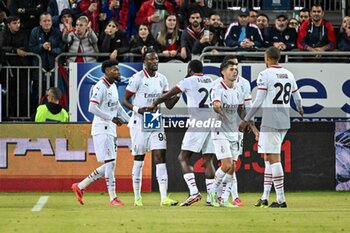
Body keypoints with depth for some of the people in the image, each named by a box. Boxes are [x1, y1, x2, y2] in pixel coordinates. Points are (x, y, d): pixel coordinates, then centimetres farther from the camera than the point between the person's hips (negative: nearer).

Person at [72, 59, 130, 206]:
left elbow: (118, 107, 26)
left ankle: (80, 186, 17)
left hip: (110, 129, 10)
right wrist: (112, 118, -22)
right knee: (110, 162, -9)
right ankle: (113, 198, -6)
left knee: (110, 165, 9)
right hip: (101, 129, -10)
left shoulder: (113, 86, 16)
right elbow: (92, 108, -22)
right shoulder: (101, 86, -13)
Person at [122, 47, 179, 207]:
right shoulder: (137, 78, -7)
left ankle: (164, 197, -14)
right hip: (139, 123, -4)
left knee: (160, 158, -7)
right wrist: (137, 109, -23)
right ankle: (137, 197, 15)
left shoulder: (162, 79, 9)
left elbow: (168, 104, 10)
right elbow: (125, 100, -5)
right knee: (139, 160, 4)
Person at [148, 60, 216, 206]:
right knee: (208, 161, 7)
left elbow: (168, 95, 8)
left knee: (183, 158, -1)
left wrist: (154, 104, 22)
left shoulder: (189, 81, 1)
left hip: (198, 123, -6)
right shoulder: (211, 81, 16)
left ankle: (194, 192, -16)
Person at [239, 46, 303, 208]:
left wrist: (246, 120, -6)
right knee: (271, 157, 17)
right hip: (285, 122, 7)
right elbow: (297, 97, 21)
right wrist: (300, 110, 44)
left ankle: (281, 199, -13)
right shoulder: (289, 74, 11)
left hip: (270, 121, -7)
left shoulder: (265, 75, -9)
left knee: (273, 158, -7)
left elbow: (258, 101, -13)